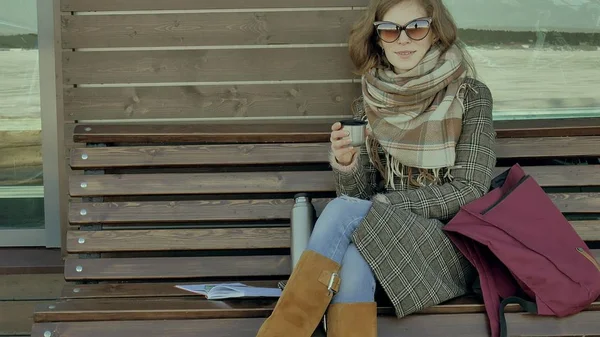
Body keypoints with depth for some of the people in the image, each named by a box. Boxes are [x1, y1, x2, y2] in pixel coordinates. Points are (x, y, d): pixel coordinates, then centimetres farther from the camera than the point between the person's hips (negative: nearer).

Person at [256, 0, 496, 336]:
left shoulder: (471, 96, -5)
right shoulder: (369, 103, 6)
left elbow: (470, 190, -9)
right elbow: (360, 195, 6)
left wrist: (387, 203, -16)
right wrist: (346, 164, -17)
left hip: (448, 237, -3)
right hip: (386, 230, 3)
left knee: (341, 211, -27)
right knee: (352, 261, -33)